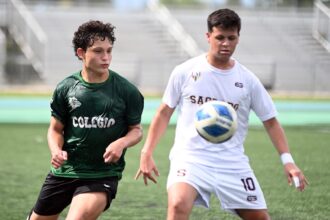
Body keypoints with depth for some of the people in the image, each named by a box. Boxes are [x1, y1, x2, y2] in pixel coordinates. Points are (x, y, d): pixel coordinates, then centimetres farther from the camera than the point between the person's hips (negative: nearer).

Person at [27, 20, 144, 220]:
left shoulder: (126, 91, -6)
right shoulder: (66, 88, -2)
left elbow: (136, 130, 4)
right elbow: (56, 129, 9)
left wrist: (121, 143, -18)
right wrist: (56, 151, -12)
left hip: (103, 175, -3)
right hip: (64, 171, 3)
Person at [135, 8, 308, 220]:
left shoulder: (247, 80, 3)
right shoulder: (185, 72, 0)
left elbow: (270, 121, 8)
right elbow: (165, 113, 7)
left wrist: (288, 160, -3)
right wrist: (147, 153, -1)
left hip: (233, 163, 3)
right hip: (190, 157, -2)